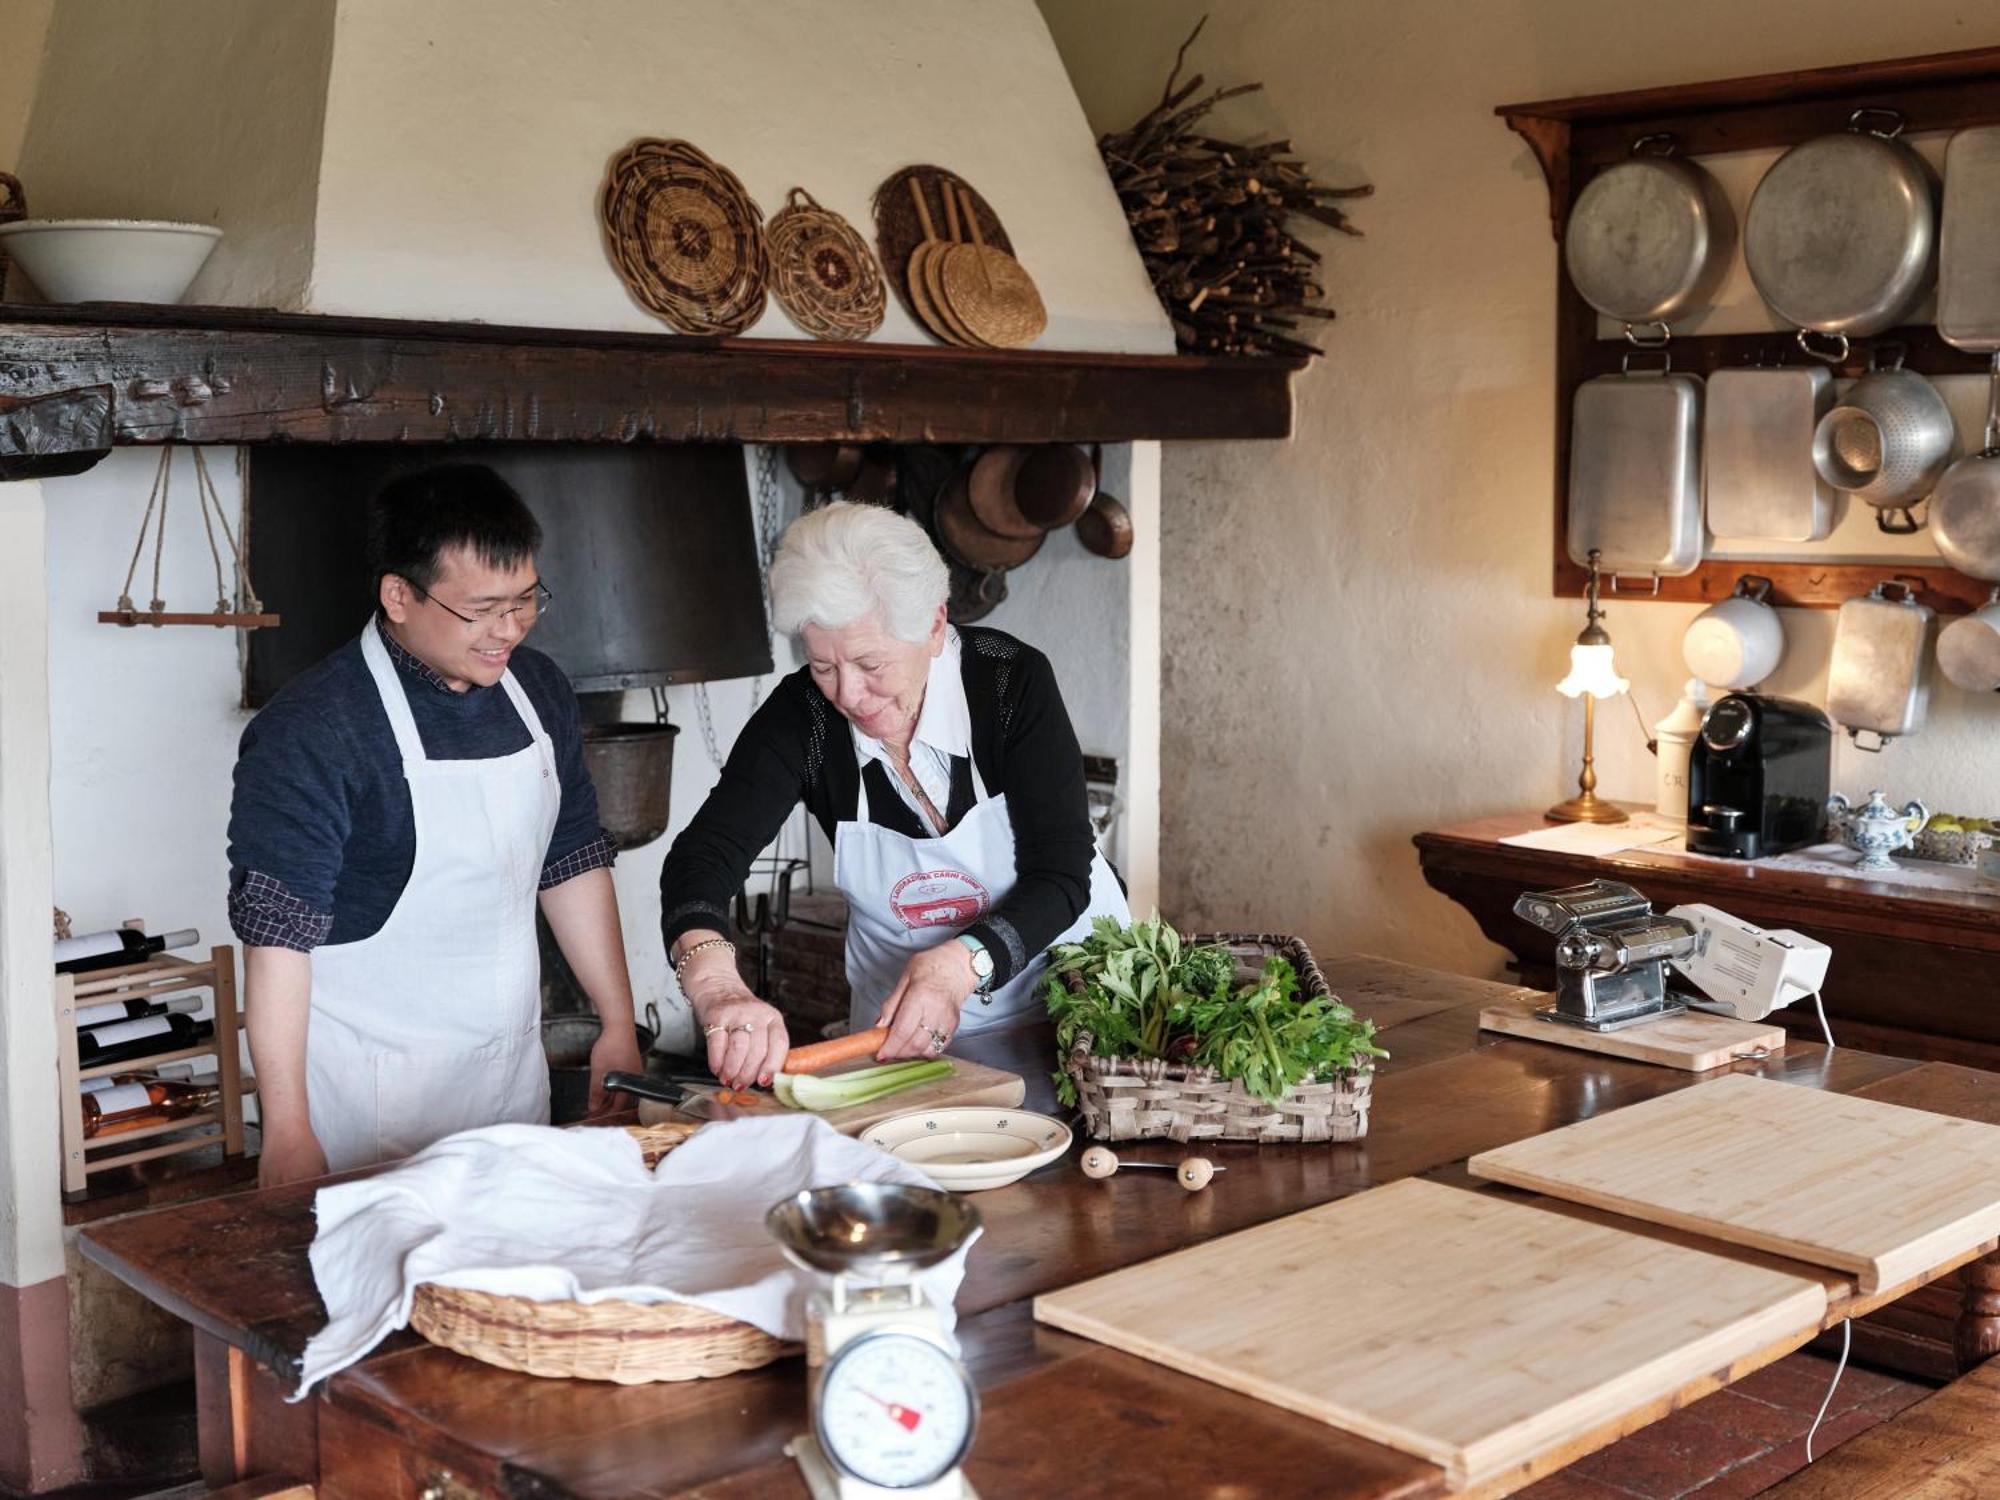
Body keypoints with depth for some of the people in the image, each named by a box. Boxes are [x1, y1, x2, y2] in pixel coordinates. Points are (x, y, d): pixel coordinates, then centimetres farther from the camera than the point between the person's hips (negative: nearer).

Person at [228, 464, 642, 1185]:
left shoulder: (539, 690, 4)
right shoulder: (310, 730, -17)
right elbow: (277, 935, -17)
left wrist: (619, 1025, 11)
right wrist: (287, 1131, -18)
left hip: (514, 1066, 6)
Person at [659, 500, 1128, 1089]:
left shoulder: (1013, 681, -19)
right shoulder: (802, 717, -14)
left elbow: (1063, 875, -20)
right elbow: (704, 852, -25)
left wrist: (962, 963, -39)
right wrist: (715, 984, -46)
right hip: (898, 1020, 2)